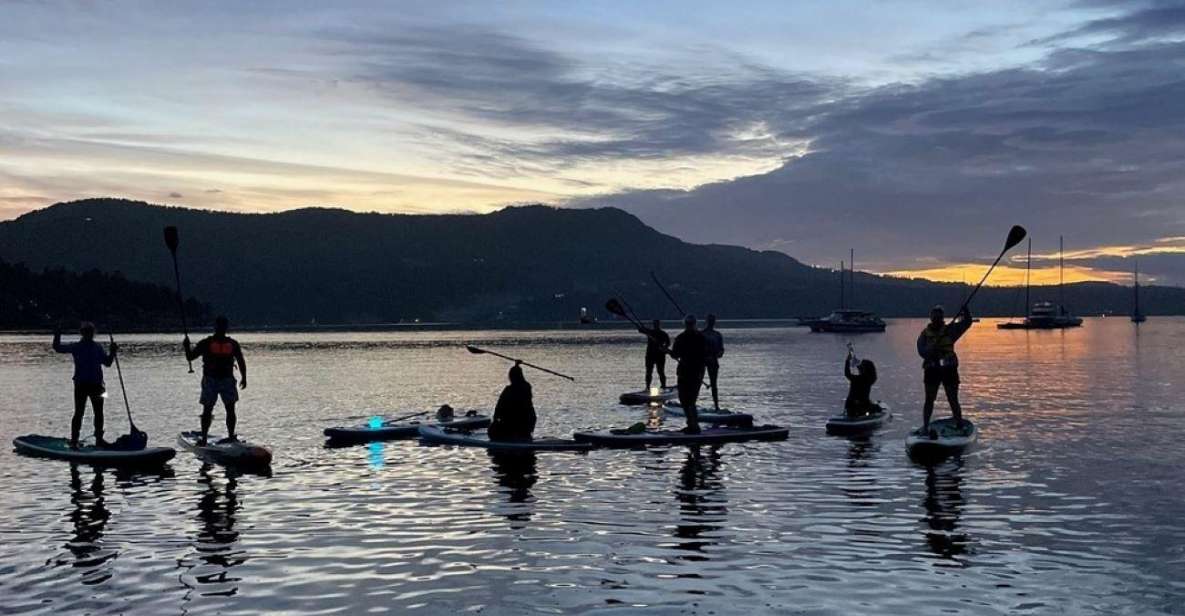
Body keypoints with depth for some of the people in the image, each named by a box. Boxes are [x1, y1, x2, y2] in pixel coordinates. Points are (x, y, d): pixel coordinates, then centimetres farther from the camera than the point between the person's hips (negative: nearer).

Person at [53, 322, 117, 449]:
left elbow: (107, 362, 12)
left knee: (99, 413, 8)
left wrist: (112, 352, -3)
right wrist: (57, 336, -13)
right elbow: (58, 348, 2)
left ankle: (99, 439, 18)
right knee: (79, 413, -5)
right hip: (81, 385, -4)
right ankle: (74, 441, -1)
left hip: (96, 384, 4)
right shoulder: (76, 347, 1)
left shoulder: (98, 347, 9)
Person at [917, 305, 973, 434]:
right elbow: (922, 351, -8)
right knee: (929, 400, 5)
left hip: (949, 369, -1)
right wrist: (931, 349, -28)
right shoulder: (925, 333, 4)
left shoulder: (950, 330, 3)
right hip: (932, 370, 1)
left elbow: (966, 323, -8)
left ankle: (960, 426, 13)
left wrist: (965, 311, -25)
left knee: (953, 401, 3)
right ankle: (925, 426, 12)